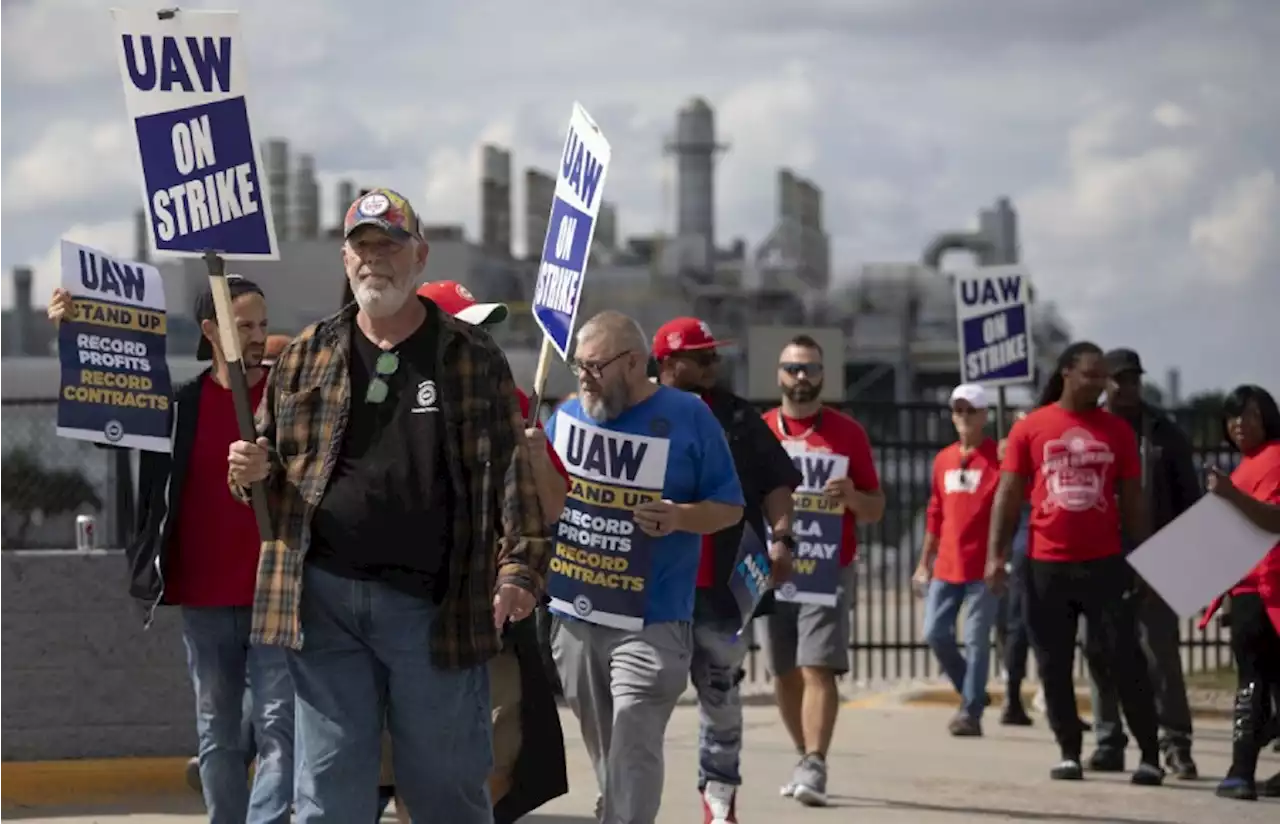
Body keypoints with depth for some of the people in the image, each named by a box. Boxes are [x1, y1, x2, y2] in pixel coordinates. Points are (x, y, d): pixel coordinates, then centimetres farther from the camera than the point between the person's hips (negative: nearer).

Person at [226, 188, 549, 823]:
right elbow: (272, 457, 21)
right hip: (324, 598, 2)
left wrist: (519, 568, -13)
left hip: (434, 605, -2)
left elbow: (511, 472, -1)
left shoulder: (473, 358, 5)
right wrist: (254, 471, -3)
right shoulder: (307, 357, 12)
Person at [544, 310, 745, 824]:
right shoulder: (566, 416, 7)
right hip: (572, 614, 4)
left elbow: (730, 507, -2)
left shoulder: (687, 418, -5)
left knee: (633, 747, -13)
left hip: (649, 623, -4)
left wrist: (681, 517, -19)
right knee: (601, 748, 13)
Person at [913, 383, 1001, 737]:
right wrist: (924, 563, 18)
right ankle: (971, 692, 23)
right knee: (935, 633, 3)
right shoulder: (943, 460, 12)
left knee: (976, 640, -3)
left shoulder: (999, 458, -5)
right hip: (946, 566, 6)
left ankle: (970, 712, 3)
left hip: (982, 567, -5)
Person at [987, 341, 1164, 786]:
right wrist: (996, 555, -4)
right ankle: (1069, 754, 14)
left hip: (1105, 563, 0)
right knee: (1054, 666, 4)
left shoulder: (1117, 430, 5)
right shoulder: (1029, 428, 2)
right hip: (1046, 565, 0)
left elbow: (1132, 500, 9)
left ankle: (1150, 755, 2)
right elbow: (1009, 495, 3)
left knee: (1126, 661, -2)